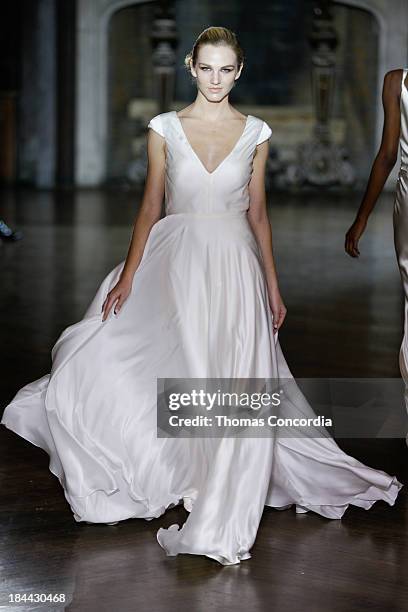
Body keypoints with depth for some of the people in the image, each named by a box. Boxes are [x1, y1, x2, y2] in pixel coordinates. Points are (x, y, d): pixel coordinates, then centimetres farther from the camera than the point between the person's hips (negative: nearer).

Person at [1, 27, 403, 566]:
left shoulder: (256, 133, 5)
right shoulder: (165, 128, 3)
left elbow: (257, 213, 10)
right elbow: (151, 206, 3)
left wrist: (273, 287, 9)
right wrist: (128, 277, -4)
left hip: (235, 265, 0)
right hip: (177, 263, 0)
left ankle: (220, 523, 6)